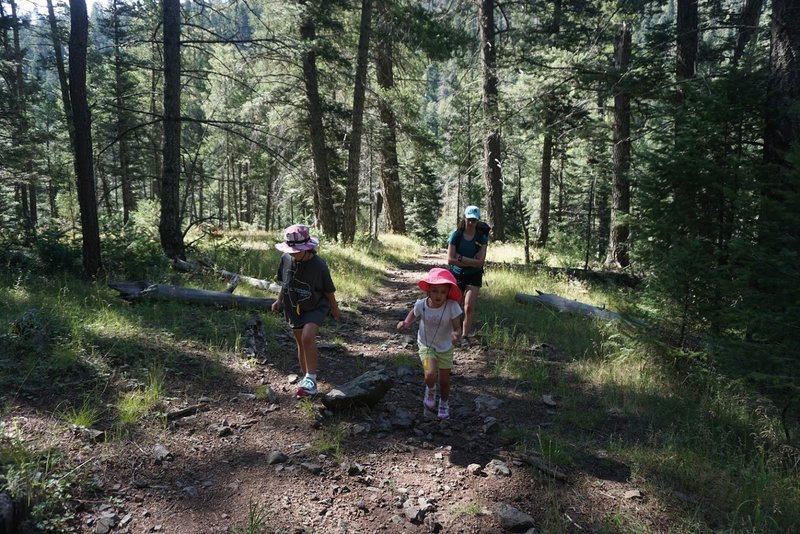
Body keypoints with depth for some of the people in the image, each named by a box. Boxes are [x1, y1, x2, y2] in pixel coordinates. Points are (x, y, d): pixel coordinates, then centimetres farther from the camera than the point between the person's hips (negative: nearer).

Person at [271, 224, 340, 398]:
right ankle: (307, 381, 30)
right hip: (294, 307, 5)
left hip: (315, 307, -5)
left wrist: (335, 309, 3)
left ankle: (311, 380, -17)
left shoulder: (318, 265, -22)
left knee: (307, 338, -27)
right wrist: (279, 300, 4)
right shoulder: (286, 259, -10)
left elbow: (328, 290, -8)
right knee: (300, 343, 13)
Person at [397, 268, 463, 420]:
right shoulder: (421, 305, -22)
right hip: (426, 346, 0)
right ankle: (430, 390, 15)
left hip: (445, 348, 0)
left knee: (444, 380, 13)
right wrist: (406, 322, -15)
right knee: (430, 375, -22)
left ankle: (444, 403, 45)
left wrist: (456, 335, -46)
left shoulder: (452, 306, -28)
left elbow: (457, 329, -24)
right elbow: (413, 312, 2)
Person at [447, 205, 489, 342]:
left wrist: (460, 258, -19)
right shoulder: (456, 235, -9)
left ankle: (466, 336, 0)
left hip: (474, 276, -1)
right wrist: (471, 262, -17)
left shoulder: (482, 237, -7)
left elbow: (480, 262, -15)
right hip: (457, 275, 1)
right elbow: (450, 260, -15)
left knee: (469, 306, -13)